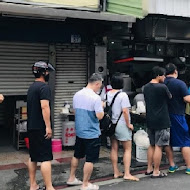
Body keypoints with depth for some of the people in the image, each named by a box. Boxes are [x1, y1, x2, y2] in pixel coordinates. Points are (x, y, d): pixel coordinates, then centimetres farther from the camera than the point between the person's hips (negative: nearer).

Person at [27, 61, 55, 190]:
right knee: (46, 158, -7)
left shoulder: (31, 87, 16)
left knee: (33, 157, 14)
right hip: (41, 128, -9)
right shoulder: (44, 87, -13)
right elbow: (44, 107, -22)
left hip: (32, 127, 9)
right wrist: (48, 126, -21)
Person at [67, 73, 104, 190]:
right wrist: (102, 107, -3)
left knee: (77, 156, 22)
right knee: (90, 160, 4)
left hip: (79, 131, 7)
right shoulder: (95, 98, -20)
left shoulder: (77, 95, 3)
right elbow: (100, 116, -20)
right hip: (92, 133, -7)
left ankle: (72, 178, 33)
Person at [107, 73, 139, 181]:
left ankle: (116, 172, 19)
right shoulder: (123, 95, -15)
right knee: (128, 149, 2)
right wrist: (128, 124, -11)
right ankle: (127, 174, 0)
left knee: (114, 149, 12)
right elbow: (125, 111, -21)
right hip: (121, 125, -6)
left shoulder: (107, 94, 4)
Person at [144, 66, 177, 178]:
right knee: (159, 146, -1)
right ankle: (156, 172, 4)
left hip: (150, 120, 8)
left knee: (152, 145, 16)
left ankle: (149, 169, 23)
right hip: (161, 121, -8)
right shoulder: (162, 87, -16)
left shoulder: (146, 87, 7)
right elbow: (170, 98, 0)